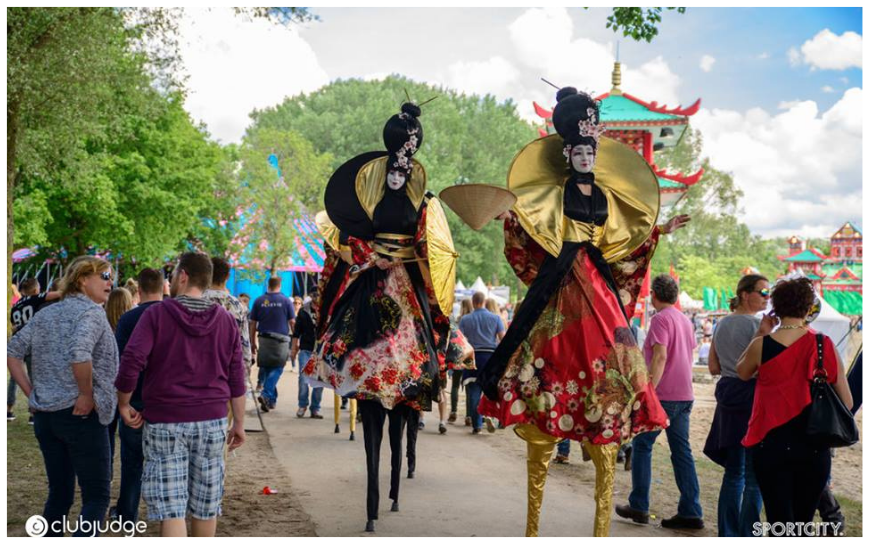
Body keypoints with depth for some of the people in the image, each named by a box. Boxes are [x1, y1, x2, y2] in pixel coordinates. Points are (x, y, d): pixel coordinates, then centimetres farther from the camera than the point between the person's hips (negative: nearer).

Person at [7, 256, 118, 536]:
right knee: (97, 497, -1)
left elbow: (12, 352, 11)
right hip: (81, 416, -7)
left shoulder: (45, 314, 13)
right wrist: (87, 395, -16)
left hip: (45, 415, 7)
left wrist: (31, 393, 9)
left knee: (59, 493, 16)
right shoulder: (92, 312, -10)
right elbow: (79, 354, -28)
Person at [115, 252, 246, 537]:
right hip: (212, 421, 4)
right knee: (206, 503, 14)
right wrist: (239, 422, 12)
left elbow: (131, 362, -15)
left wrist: (123, 404, -2)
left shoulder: (156, 314, -5)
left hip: (164, 422, -3)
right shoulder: (226, 320, 6)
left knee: (170, 506, -3)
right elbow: (236, 377, 6)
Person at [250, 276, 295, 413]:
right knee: (277, 368, 1)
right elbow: (292, 322, -1)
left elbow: (253, 323, 7)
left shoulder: (259, 301, 5)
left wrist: (253, 342, 15)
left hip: (263, 339, 3)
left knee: (265, 368, 13)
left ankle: (271, 399, 17)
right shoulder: (286, 301, -1)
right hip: (281, 340, -3)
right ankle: (266, 394, -17)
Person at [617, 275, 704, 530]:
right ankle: (690, 512, 4)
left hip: (664, 395, -8)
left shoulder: (660, 319, -12)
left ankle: (639, 506, 7)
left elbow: (660, 357, -21)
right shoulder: (684, 319, 15)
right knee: (682, 451, 7)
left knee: (641, 444, 5)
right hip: (685, 395, 8)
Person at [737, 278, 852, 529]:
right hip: (814, 448, 2)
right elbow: (846, 402, -1)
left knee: (780, 521, 3)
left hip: (771, 444, -1)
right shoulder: (824, 345, -5)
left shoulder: (761, 345, -7)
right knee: (803, 522, 16)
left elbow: (742, 373, 15)